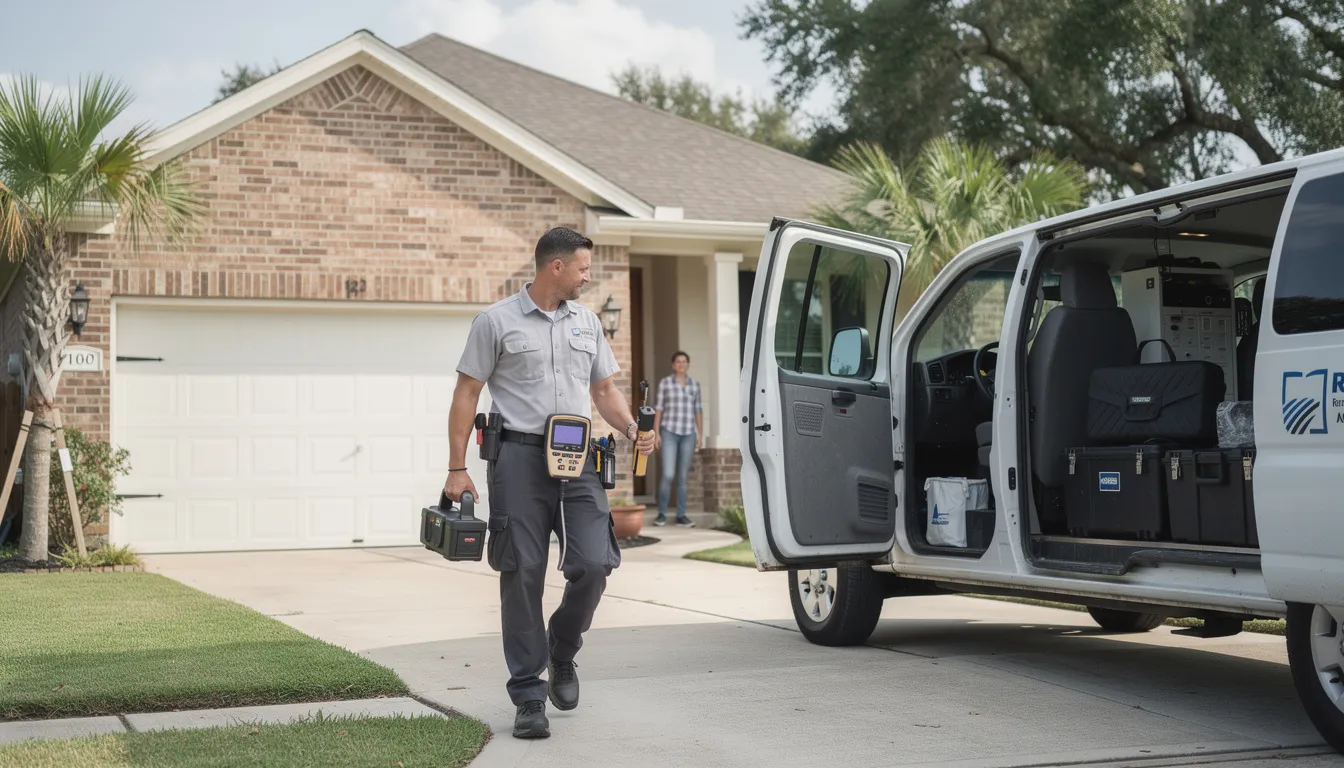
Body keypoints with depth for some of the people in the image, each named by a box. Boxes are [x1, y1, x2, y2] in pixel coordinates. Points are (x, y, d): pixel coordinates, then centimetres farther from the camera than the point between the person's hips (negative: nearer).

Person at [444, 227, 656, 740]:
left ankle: (562, 654, 22)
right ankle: (529, 697, 6)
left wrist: (632, 431, 1)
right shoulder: (497, 322, 1)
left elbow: (605, 390, 21)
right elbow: (466, 394, 1)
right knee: (523, 577, -2)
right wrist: (457, 468, -6)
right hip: (520, 459, -4)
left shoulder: (587, 323, 16)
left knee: (593, 565, -7)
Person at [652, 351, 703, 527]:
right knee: (668, 474, -11)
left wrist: (700, 436, 7)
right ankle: (662, 514, 2)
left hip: (688, 434, 3)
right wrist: (656, 433, -5)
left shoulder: (694, 385, 9)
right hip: (669, 432, -3)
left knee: (683, 476, 5)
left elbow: (698, 411, 12)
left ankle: (681, 516, 9)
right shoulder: (665, 383, 1)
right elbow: (658, 408, 1)